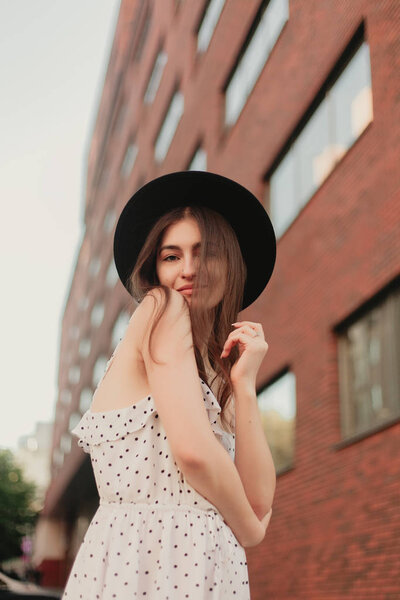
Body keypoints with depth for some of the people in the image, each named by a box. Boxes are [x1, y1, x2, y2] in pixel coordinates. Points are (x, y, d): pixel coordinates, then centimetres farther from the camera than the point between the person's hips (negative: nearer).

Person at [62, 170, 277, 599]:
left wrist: (244, 383, 1)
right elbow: (193, 449, -16)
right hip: (159, 556, -7)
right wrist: (248, 532, 0)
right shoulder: (163, 308, -3)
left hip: (202, 562, 7)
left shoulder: (212, 369, 17)